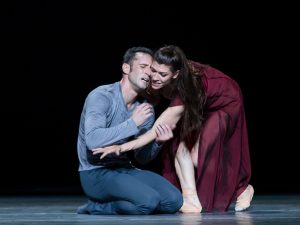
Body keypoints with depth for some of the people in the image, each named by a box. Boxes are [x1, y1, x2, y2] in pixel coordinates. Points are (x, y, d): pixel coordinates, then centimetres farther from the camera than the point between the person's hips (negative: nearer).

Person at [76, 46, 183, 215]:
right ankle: (96, 207, -5)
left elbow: (142, 158, 12)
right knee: (149, 201, -28)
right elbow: (93, 140, -30)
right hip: (96, 174, -8)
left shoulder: (146, 109, 7)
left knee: (174, 201, -10)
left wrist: (157, 143, -10)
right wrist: (132, 123, -25)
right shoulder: (101, 96, -14)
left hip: (124, 170, 8)